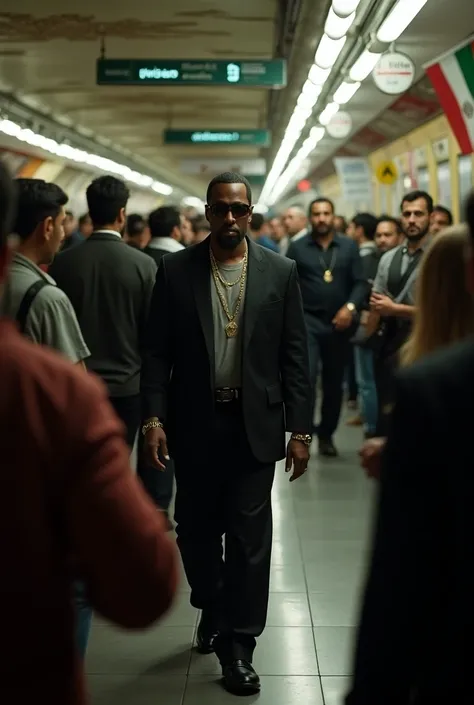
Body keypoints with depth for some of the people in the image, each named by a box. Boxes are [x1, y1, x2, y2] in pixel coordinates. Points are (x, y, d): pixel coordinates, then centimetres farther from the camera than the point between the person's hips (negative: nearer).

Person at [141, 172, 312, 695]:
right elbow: (157, 352, 0)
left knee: (249, 539, 2)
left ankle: (238, 647, 15)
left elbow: (294, 355, 1)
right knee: (195, 531, 13)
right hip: (194, 425, 1)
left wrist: (300, 429, -2)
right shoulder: (175, 271, 0)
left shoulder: (280, 272, 0)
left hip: (254, 425, -1)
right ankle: (213, 609, 40)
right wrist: (153, 419, -9)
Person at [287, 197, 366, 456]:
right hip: (307, 321, -2)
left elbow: (360, 283, 2)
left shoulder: (349, 247, 6)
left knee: (334, 384, 11)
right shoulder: (297, 248, 3)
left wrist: (350, 308, -14)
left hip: (339, 323, 3)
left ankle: (326, 434, 26)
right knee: (306, 378, -17)